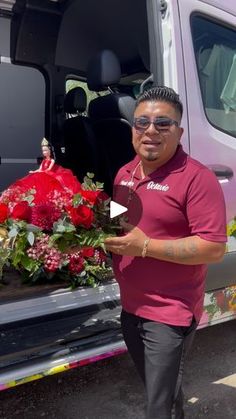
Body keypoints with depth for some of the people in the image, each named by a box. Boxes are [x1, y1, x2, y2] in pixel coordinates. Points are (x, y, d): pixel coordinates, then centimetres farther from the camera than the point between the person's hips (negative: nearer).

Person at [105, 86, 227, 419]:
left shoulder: (197, 178, -19)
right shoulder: (124, 173, 6)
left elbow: (214, 249, -23)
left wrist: (146, 246, -26)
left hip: (170, 313, -7)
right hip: (130, 306, 8)